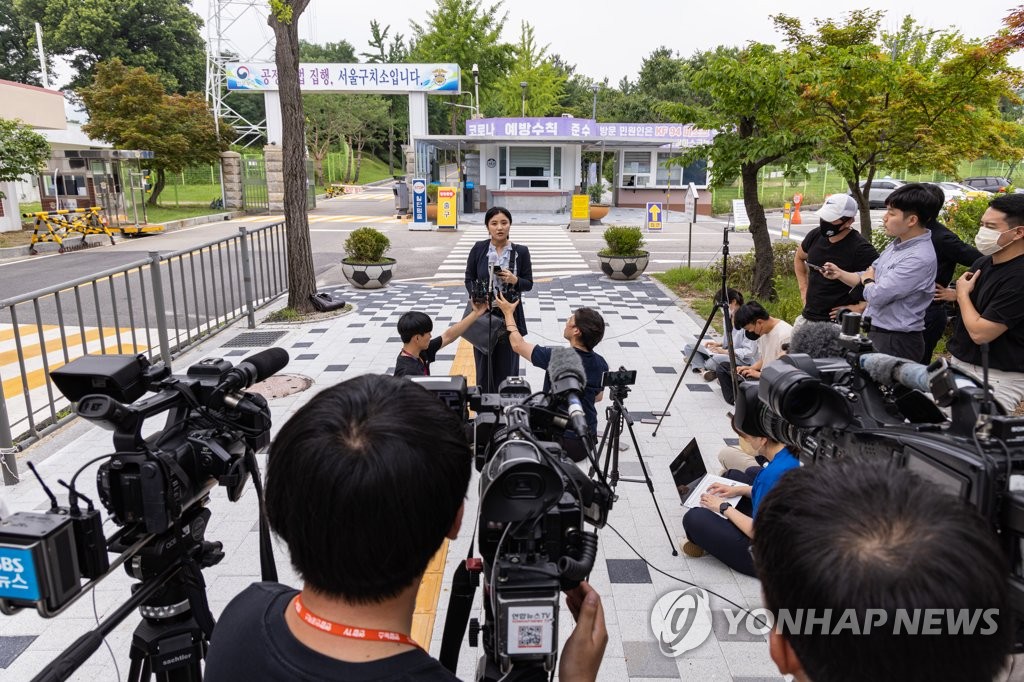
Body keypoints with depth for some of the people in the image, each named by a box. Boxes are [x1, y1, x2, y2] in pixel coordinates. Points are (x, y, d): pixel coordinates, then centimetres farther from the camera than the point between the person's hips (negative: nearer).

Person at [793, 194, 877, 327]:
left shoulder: (861, 249, -17)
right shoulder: (816, 235, 2)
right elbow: (799, 258, 23)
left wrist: (862, 307, -15)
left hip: (838, 323, -6)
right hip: (807, 317, 7)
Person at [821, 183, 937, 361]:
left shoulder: (920, 258, -24)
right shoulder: (897, 244, 7)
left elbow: (877, 296, -26)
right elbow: (871, 274, 15)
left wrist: (867, 280, -4)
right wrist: (840, 274, -3)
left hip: (896, 342, -9)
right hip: (875, 332, 9)